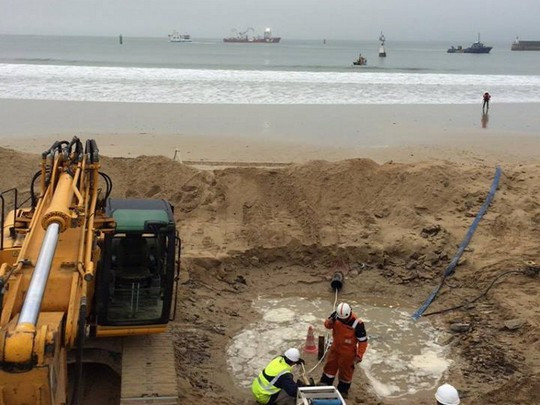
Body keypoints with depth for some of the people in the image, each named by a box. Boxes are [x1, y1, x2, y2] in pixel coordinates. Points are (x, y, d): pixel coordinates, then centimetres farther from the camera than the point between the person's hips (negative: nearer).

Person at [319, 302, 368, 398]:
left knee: (346, 371, 12)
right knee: (330, 366, 19)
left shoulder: (357, 324, -30)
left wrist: (359, 355, -19)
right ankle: (325, 384, 39)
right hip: (335, 347, 5)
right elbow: (327, 325, -2)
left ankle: (343, 390, 33)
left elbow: (363, 340, -20)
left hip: (347, 352, -5)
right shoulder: (336, 315, -16)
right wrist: (330, 321, -26)